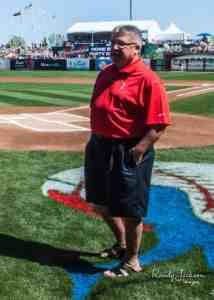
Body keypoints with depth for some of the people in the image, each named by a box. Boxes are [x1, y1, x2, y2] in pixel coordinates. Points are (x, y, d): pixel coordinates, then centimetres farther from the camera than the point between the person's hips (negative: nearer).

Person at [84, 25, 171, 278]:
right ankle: (121, 244, 45)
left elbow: (158, 124, -20)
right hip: (99, 147, 9)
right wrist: (95, 140, 16)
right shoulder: (105, 73, 10)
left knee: (129, 210, 4)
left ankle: (132, 261, 25)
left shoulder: (148, 80, -16)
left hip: (128, 152, -9)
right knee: (101, 202, 22)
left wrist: (138, 150, -24)